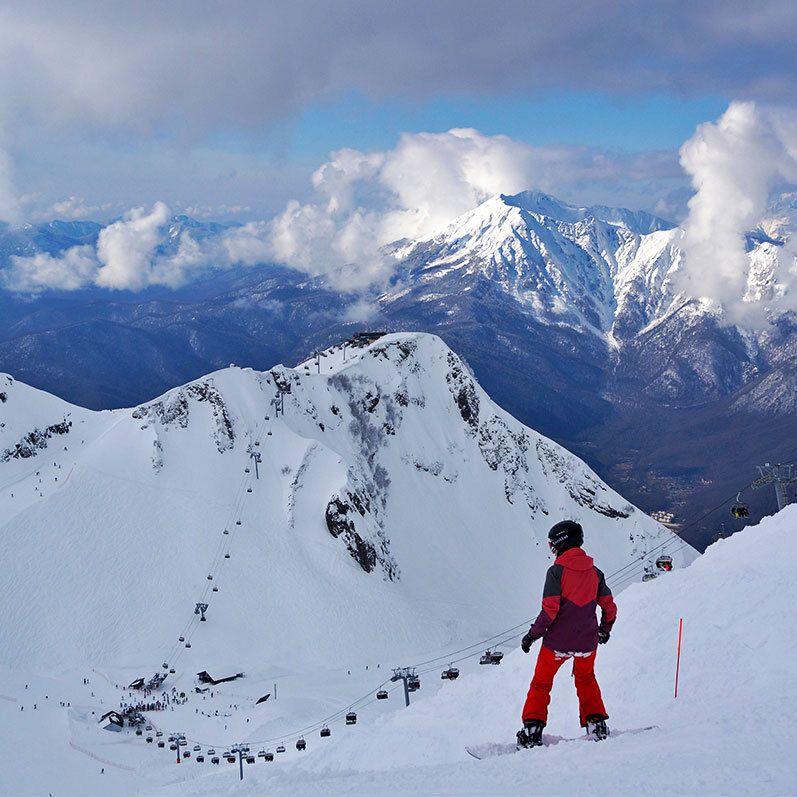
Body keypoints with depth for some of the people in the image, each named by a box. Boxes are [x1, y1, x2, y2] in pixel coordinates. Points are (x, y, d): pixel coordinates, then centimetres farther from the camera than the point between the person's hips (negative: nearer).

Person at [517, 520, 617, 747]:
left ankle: (532, 731, 7)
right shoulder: (594, 572, 2)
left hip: (557, 641, -4)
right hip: (587, 642, 4)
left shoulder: (556, 571, -14)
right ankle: (596, 723, 21)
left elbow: (549, 611, -18)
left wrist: (532, 635, -7)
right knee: (586, 679, 28)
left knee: (541, 683, 13)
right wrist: (604, 631, 25)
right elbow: (609, 607, 8)